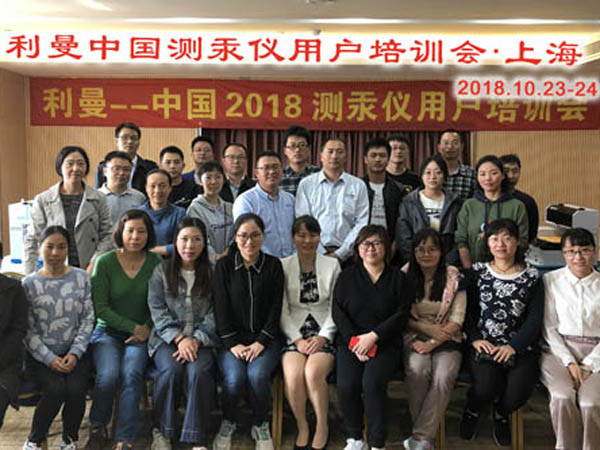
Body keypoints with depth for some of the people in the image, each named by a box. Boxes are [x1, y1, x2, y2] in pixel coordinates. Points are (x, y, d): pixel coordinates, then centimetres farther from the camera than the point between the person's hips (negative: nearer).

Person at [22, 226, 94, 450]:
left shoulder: (81, 278, 3)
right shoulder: (29, 284, -1)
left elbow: (88, 319, 1)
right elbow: (27, 330, -3)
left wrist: (75, 354, -10)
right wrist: (50, 359, -14)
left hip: (74, 352, 1)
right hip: (40, 354, -1)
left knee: (76, 389, -24)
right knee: (55, 389, -26)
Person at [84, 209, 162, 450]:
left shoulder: (155, 263, 0)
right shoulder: (105, 262, -4)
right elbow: (100, 308, -5)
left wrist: (147, 329, -10)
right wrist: (133, 327, -9)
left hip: (140, 335, 1)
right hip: (108, 331, -1)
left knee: (132, 374, -27)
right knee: (108, 375, -25)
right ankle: (97, 427, 3)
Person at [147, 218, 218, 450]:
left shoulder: (212, 273, 8)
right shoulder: (162, 271, 8)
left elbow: (215, 314, 1)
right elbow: (157, 310, 0)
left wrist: (196, 340, -13)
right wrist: (179, 338, -13)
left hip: (201, 339, 0)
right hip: (167, 337, 0)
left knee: (199, 371, -30)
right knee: (170, 369, -30)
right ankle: (161, 431, -11)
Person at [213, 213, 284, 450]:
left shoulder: (273, 265, 5)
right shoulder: (224, 266, 4)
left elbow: (275, 308, 1)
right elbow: (221, 309, -1)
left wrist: (261, 342, -10)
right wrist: (233, 344, -10)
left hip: (264, 338, 0)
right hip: (231, 339, 0)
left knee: (258, 375, -27)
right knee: (234, 377, -26)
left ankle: (261, 426, 1)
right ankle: (228, 423, 5)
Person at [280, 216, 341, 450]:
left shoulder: (332, 265, 9)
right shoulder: (283, 266, 7)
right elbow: (282, 310, 2)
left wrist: (323, 337, -9)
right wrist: (298, 339, -10)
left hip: (323, 332, 0)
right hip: (294, 332, 0)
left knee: (313, 373, -28)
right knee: (293, 375, -28)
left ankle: (322, 427, -5)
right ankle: (301, 427, -3)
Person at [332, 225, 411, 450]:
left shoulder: (398, 278, 8)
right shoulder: (347, 276, 12)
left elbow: (401, 315, 0)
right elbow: (338, 312, 5)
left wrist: (373, 336, -12)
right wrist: (354, 340, -10)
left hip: (385, 343, -1)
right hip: (350, 341, 2)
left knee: (372, 382, -28)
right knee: (346, 386, -23)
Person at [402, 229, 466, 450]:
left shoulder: (453, 278, 2)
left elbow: (457, 320, -3)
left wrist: (432, 343, -14)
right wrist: (427, 328, -11)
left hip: (447, 340, 0)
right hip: (414, 337, 0)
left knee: (443, 376, -30)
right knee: (418, 371, -31)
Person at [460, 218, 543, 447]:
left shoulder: (531, 277, 8)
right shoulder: (478, 272, 10)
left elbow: (535, 319, 1)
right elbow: (468, 311, 6)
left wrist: (513, 347, -11)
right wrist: (476, 339, -10)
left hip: (519, 347, 1)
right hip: (484, 344, 0)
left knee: (518, 392, -23)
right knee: (487, 386, -26)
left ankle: (501, 414, 16)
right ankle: (472, 411, 12)